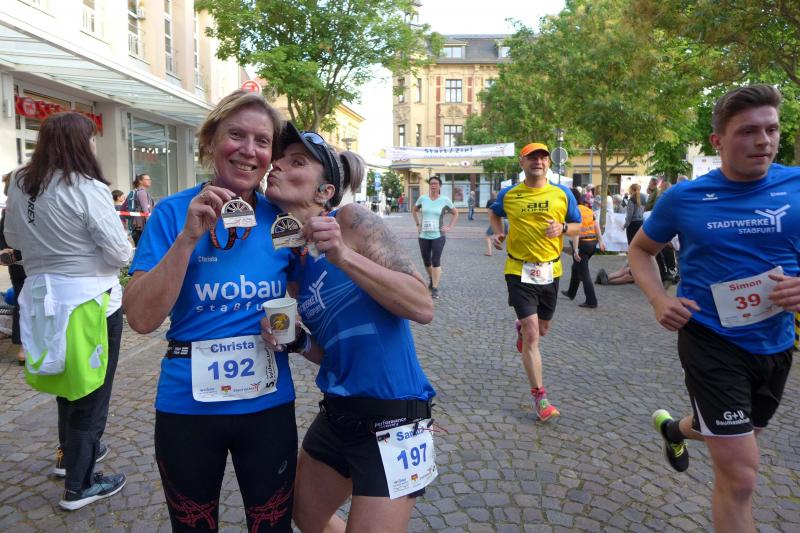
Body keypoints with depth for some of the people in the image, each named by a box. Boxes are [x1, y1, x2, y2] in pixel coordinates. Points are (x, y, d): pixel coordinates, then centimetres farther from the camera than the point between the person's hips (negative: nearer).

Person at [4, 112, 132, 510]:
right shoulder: (87, 189, -20)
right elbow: (120, 253, -19)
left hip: (41, 297, 7)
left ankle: (69, 453, 45)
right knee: (92, 391, 8)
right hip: (90, 300, -7)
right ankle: (78, 485, 18)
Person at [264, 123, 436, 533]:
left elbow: (423, 308, -23)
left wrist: (343, 255, -30)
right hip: (337, 411, 8)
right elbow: (330, 349, 12)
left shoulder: (351, 220, -14)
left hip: (392, 417, -8)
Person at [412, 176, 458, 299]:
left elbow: (455, 213, 8)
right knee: (426, 261, 13)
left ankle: (435, 288, -4)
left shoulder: (445, 200, -4)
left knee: (436, 261, -9)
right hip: (423, 236, 3)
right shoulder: (422, 198, 1)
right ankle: (431, 279, 40)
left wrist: (449, 227, -2)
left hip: (438, 236, -3)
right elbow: (414, 211, 18)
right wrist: (418, 224, 8)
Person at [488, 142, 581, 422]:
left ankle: (521, 327, 57)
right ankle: (540, 397, 1)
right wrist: (497, 232, 0)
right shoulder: (508, 194, -1)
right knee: (532, 335, -9)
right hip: (519, 271, -3)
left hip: (550, 270, 3)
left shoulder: (563, 194, 0)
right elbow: (494, 213, 20)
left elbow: (577, 226, 9)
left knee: (542, 329, 20)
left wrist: (562, 228, -13)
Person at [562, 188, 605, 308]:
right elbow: (597, 226, 4)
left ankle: (591, 301, 0)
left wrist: (575, 250, -19)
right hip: (593, 243, 8)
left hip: (582, 244, -8)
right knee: (576, 267, 25)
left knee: (583, 273, 0)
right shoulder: (588, 209, 11)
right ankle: (571, 293, 38)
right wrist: (600, 241, 3)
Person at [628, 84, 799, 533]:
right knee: (740, 475, -6)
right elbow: (641, 250, 6)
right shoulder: (684, 198, -8)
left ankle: (673, 428, 60)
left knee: (735, 437, 29)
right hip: (712, 340, -4)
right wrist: (659, 299, -11)